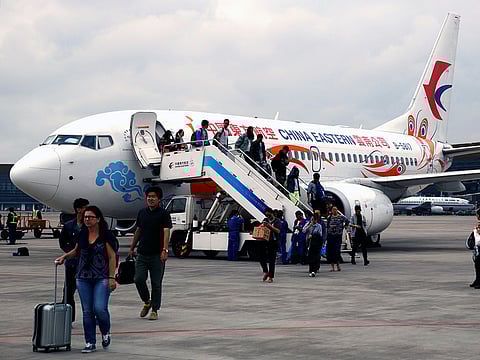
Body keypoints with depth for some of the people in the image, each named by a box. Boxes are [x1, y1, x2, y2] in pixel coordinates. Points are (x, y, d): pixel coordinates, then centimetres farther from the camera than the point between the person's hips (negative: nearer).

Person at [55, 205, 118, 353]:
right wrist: (65, 256, 9)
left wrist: (112, 277, -12)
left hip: (102, 278, -5)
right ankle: (90, 343, 11)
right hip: (83, 278, 5)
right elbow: (76, 251, 26)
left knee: (100, 308, -15)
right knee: (87, 311, 4)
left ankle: (106, 333, 14)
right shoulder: (82, 234, 8)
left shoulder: (106, 235, -7)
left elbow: (112, 257, -7)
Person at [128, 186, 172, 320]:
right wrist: (132, 248, 21)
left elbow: (166, 232, -17)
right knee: (139, 280, -5)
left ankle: (154, 310, 11)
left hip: (157, 255, -4)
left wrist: (165, 250, -29)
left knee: (156, 283, 2)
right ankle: (147, 302, 19)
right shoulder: (142, 213, 10)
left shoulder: (163, 214, -6)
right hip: (142, 254, 4)